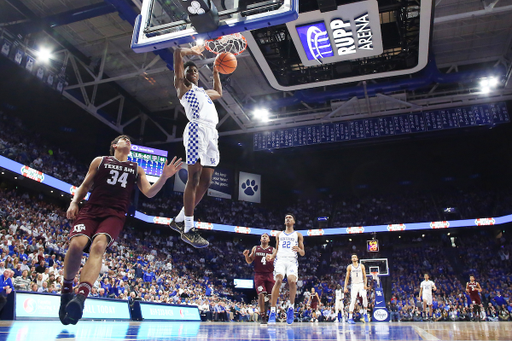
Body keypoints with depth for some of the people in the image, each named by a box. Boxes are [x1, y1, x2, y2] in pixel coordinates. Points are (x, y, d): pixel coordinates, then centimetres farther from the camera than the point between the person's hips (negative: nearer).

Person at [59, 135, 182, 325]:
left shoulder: (136, 169, 21)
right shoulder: (100, 161, 18)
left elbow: (149, 192, 10)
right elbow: (85, 185, 17)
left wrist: (164, 177, -5)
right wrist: (74, 203, 0)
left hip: (115, 215, 0)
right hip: (91, 210, 0)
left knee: (98, 245, -29)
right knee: (77, 243, -26)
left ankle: (81, 296, -43)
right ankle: (66, 289, 0)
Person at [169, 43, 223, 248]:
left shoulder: (204, 92, 33)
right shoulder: (182, 87, 12)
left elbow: (219, 93, 55)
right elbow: (178, 53, 5)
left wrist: (216, 73, 49)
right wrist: (192, 52, 21)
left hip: (212, 134, 8)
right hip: (197, 130, -8)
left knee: (205, 182, 4)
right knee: (194, 178, -12)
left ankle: (180, 220, 14)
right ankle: (188, 229, -9)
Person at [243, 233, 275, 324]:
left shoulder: (272, 250, 6)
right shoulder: (255, 248, 10)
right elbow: (249, 261, 11)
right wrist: (246, 255, -9)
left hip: (269, 274, 0)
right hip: (259, 275, 0)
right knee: (261, 294, -11)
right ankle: (262, 316, -1)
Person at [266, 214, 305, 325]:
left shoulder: (298, 235, 18)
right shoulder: (279, 235, 24)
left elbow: (303, 253, 14)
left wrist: (299, 250, -10)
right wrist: (272, 256, 3)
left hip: (292, 260, -1)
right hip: (280, 259, 1)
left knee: (292, 281, -27)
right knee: (278, 280, -24)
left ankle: (291, 306, -2)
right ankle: (272, 312, -21)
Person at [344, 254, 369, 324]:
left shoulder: (361, 266, 8)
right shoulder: (349, 267, 6)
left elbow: (365, 276, 9)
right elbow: (347, 277, 6)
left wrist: (365, 284, -8)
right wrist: (345, 287, -2)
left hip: (361, 284, 1)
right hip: (354, 285, 0)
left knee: (364, 297, -24)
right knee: (353, 301, -10)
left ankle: (365, 313, -4)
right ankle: (350, 318, -6)